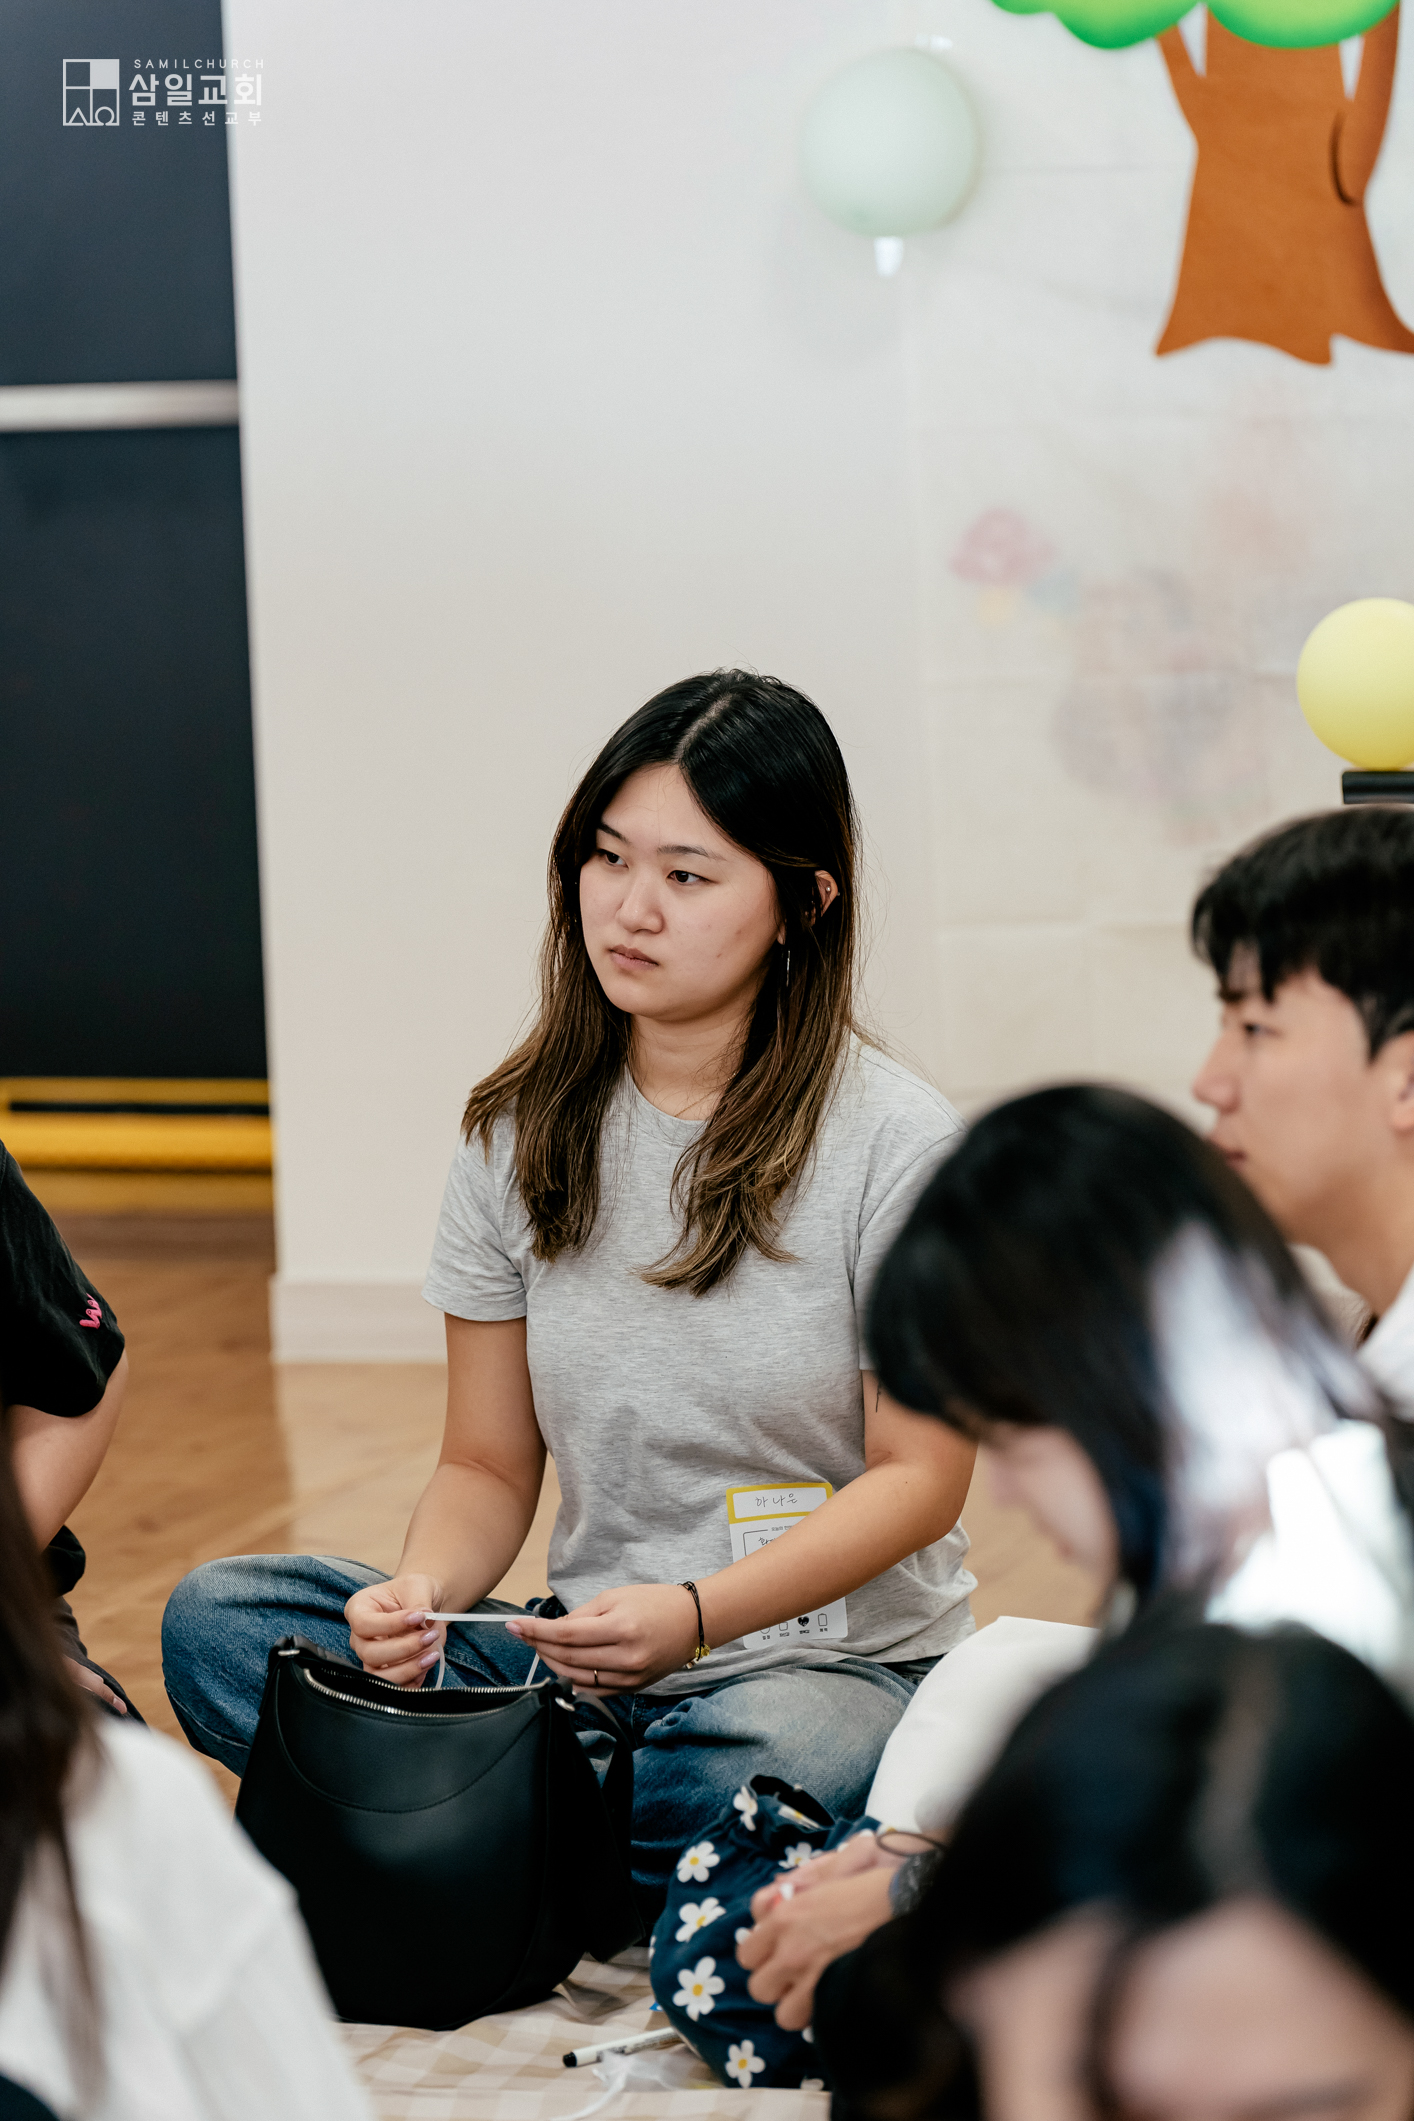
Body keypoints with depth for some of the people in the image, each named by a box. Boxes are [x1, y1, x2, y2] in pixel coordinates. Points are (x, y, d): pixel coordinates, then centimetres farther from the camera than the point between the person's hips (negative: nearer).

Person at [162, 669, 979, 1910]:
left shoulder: (898, 1144, -8)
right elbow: (490, 1464, 7)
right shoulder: (526, 1134, 4)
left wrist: (694, 1614, -23)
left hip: (832, 1660, -4)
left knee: (779, 1764, -40)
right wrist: (425, 1591, -17)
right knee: (216, 1621, -16)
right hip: (584, 1669, 4)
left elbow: (919, 1475, -8)